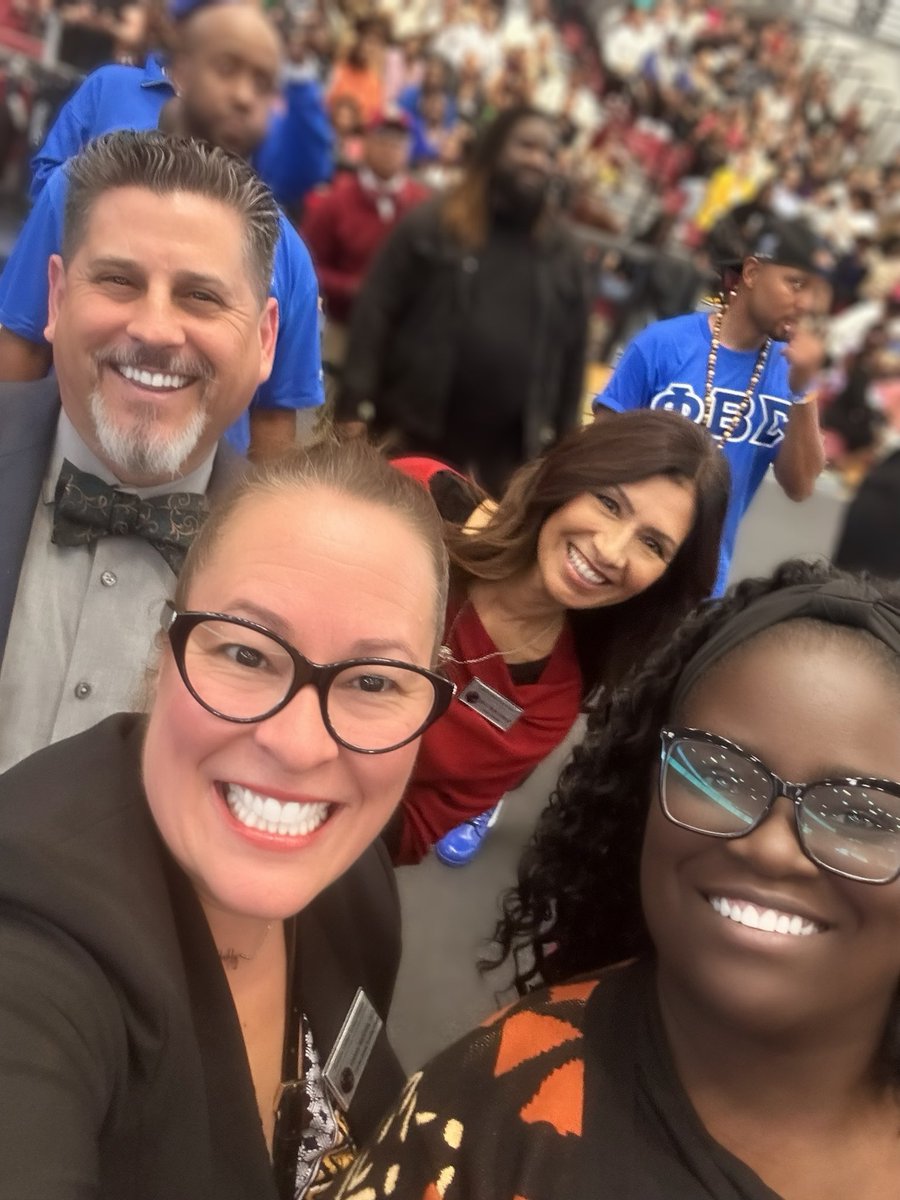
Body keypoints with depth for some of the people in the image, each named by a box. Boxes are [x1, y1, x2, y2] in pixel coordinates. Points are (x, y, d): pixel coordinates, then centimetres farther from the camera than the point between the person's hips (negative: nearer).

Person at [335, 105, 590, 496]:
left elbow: (572, 352, 10)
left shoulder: (563, 251, 10)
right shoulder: (431, 225, 2)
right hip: (416, 431, -2)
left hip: (510, 449, 2)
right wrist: (355, 407, -10)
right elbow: (375, 313, -2)